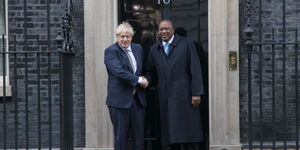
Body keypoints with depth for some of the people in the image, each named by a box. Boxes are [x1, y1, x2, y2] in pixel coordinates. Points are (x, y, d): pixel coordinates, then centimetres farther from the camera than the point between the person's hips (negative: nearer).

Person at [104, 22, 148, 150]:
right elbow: (119, 71, -19)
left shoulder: (138, 48, 14)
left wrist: (144, 79, 5)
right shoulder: (110, 51, -6)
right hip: (120, 100, -5)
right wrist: (138, 80, -16)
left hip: (138, 99, 6)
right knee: (120, 137, 1)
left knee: (139, 137, 8)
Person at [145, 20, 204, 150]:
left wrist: (196, 93, -10)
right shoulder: (154, 49, 13)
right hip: (165, 98, 3)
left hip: (184, 95, -3)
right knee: (170, 133, 3)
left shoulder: (186, 44, 1)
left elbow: (195, 70, -4)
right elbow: (150, 72, 19)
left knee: (187, 130, -2)